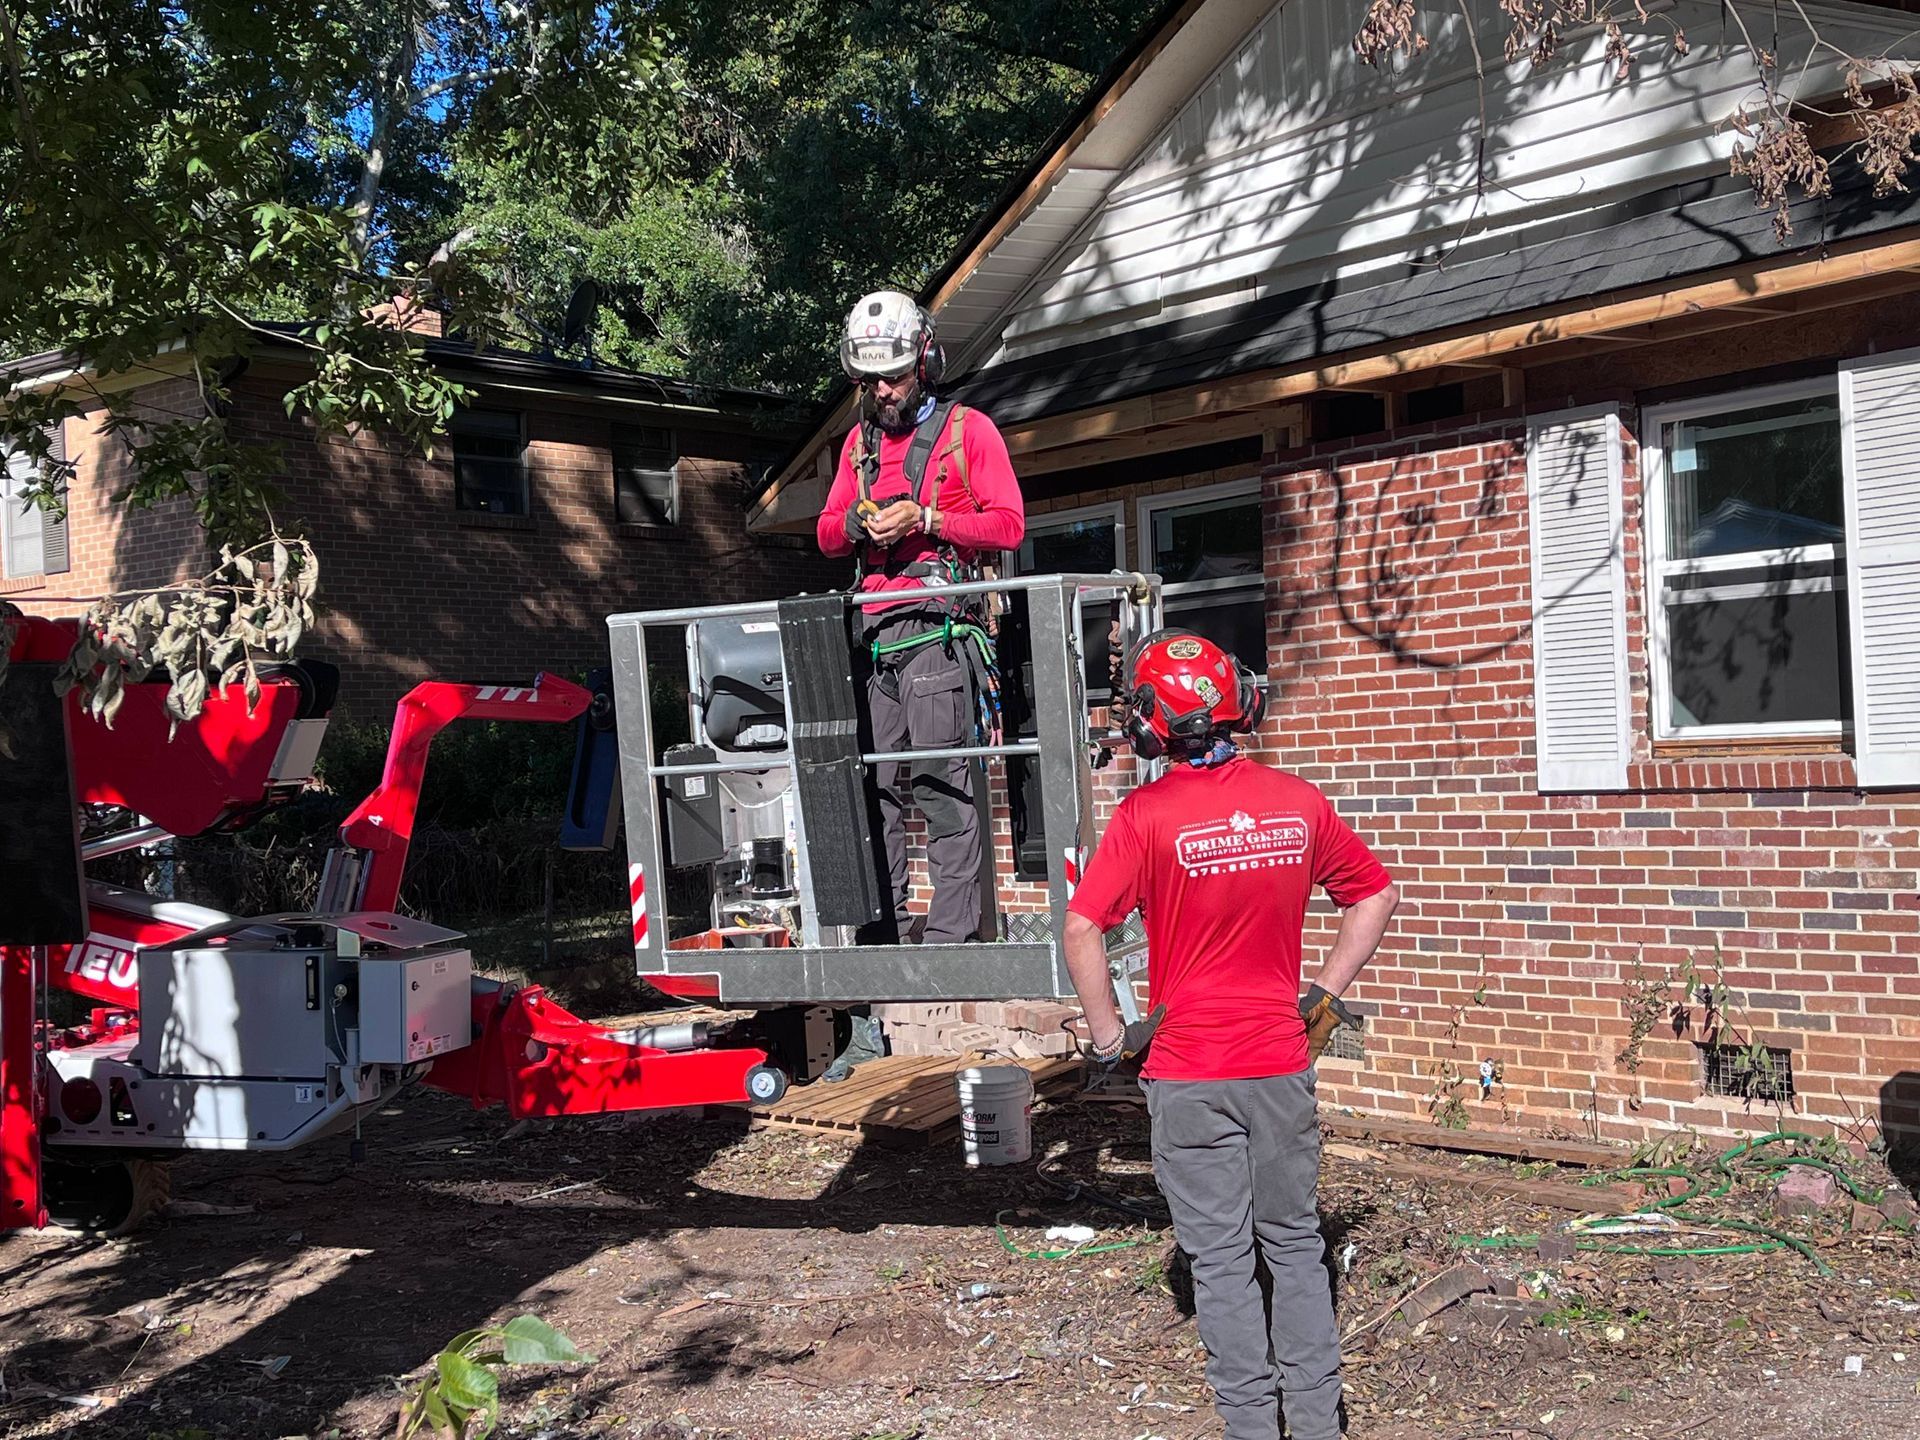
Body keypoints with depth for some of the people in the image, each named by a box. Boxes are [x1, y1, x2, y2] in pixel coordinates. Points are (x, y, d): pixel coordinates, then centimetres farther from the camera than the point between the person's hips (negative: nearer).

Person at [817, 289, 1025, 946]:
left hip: (938, 626, -6)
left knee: (941, 779, -10)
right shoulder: (860, 441, 22)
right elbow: (827, 533, 21)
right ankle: (883, 923, 9)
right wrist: (856, 522, -2)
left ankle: (951, 928, -7)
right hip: (874, 631, 6)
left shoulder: (968, 429, 5)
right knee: (875, 782, 4)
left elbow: (1009, 524, -2)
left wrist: (925, 519, -12)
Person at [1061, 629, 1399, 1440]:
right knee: (1294, 1244, 17)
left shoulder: (1148, 816, -14)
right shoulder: (1297, 802, -2)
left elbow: (1082, 930, -20)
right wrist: (1323, 995, 11)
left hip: (1190, 1074, -3)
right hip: (1283, 1061, 4)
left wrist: (1107, 1034, -7)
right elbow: (1377, 897, 7)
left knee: (1221, 1261, 7)